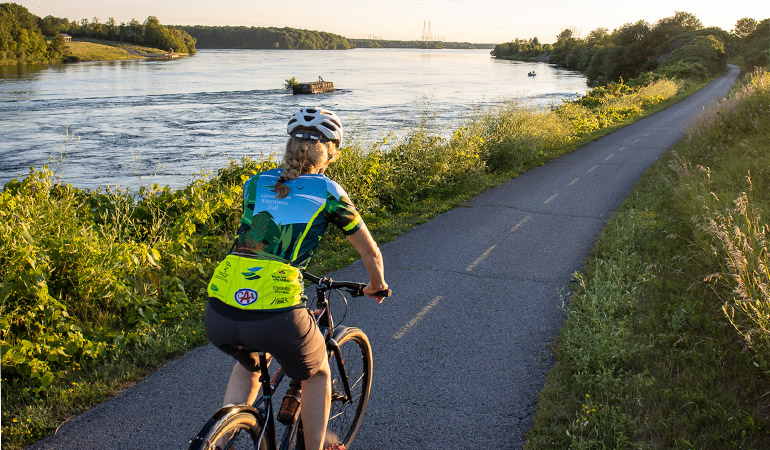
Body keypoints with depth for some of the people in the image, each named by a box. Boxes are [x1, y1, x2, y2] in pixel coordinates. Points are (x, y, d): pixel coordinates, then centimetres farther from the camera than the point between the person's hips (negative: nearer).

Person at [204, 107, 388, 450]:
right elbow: (372, 254, 19)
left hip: (217, 316, 4)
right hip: (275, 316, -4)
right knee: (317, 374, 28)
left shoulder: (256, 183, 19)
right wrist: (377, 286, 40)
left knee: (250, 364, 38)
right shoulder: (329, 193, 9)